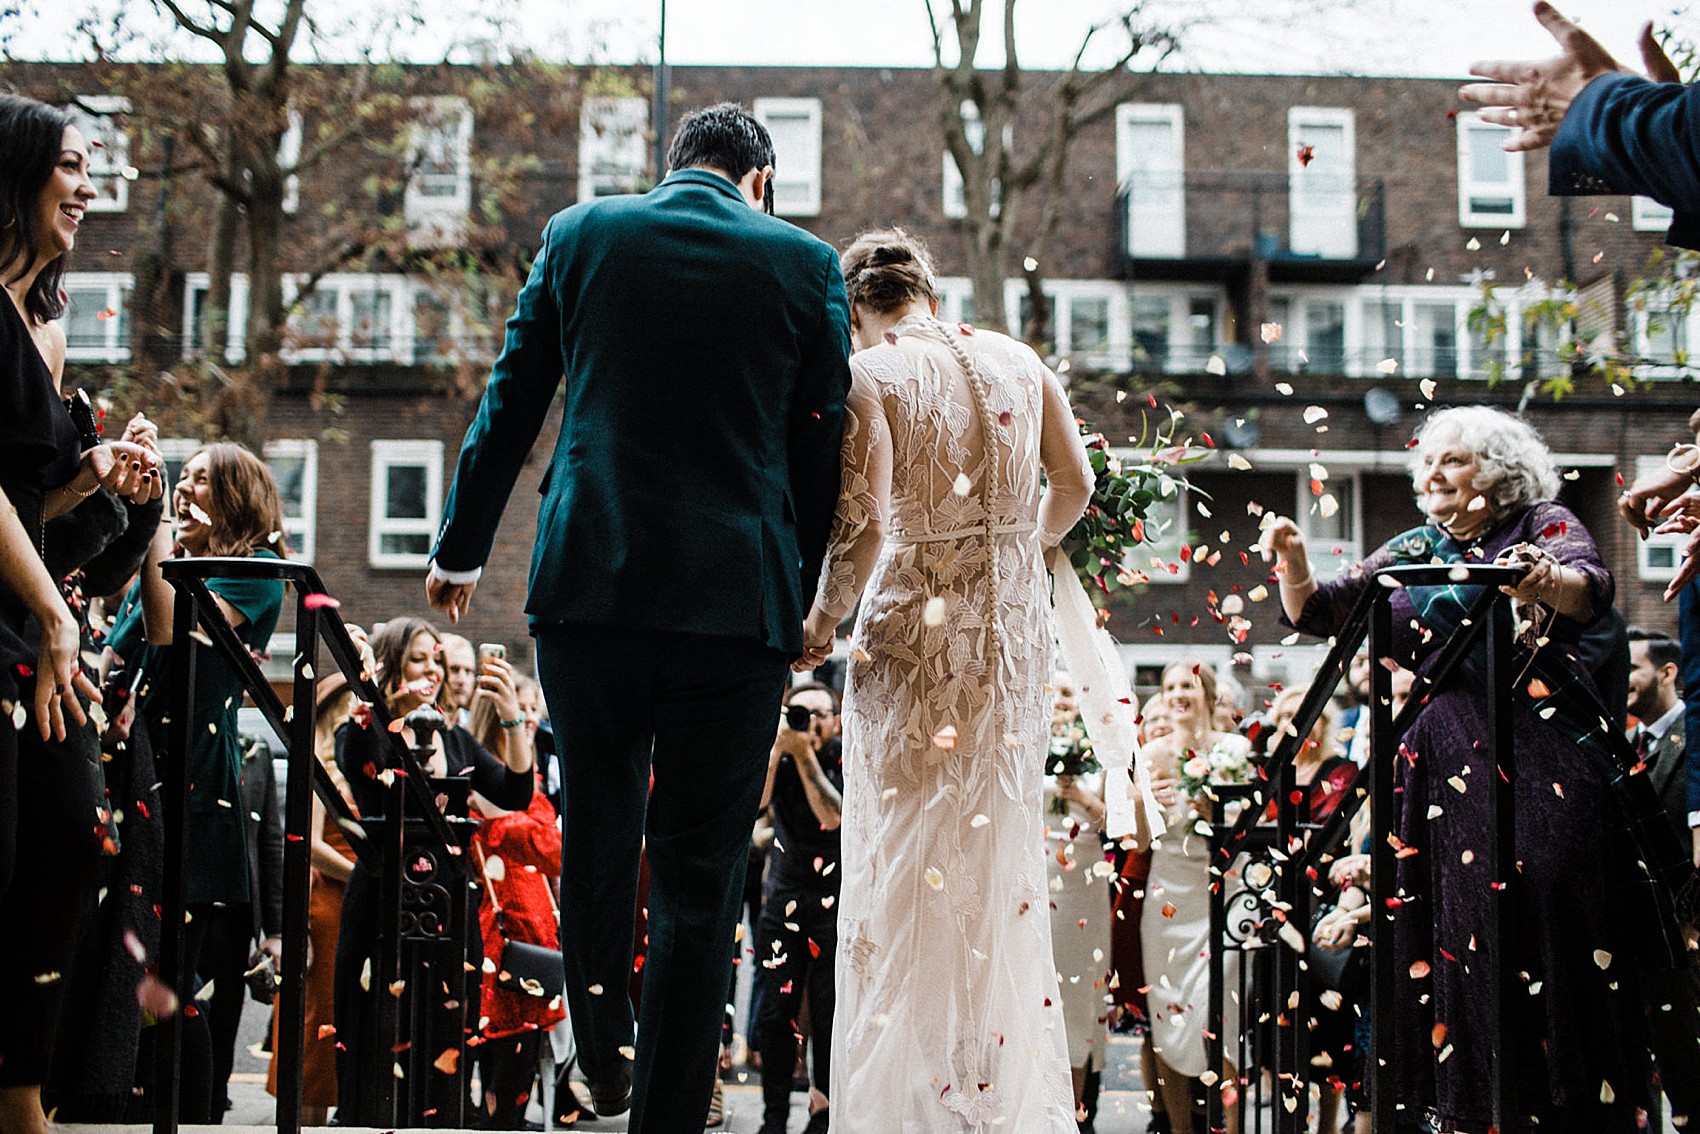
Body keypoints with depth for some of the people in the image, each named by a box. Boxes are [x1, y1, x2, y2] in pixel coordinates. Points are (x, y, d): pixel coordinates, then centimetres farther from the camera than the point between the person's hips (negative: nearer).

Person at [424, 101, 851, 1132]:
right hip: (738, 601, -2)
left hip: (589, 583, 2)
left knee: (597, 832, 21)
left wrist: (460, 551, 22)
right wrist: (802, 599, 15)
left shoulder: (580, 234, 7)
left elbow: (509, 408, 11)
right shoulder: (805, 264, 3)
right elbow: (821, 449, 4)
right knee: (700, 879, 6)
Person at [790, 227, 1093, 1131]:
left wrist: (822, 620, -4)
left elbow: (864, 527, -19)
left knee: (906, 863, 5)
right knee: (1003, 848, 15)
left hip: (915, 629, -5)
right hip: (1014, 632, 5)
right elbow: (1074, 485, 13)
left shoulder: (869, 377, -11)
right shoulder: (1018, 362, 5)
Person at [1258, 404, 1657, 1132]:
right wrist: (1293, 564, -7)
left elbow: (1592, 586, -14)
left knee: (1549, 921, -12)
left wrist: (1548, 580, -37)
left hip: (1543, 753, -4)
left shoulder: (1542, 526, 6)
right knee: (1456, 934, -2)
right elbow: (1316, 613, 14)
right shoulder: (1412, 553, 18)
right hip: (1445, 765, 4)